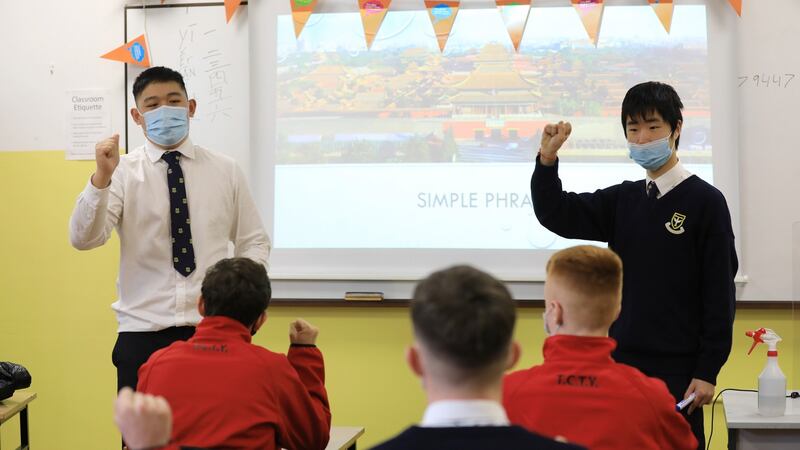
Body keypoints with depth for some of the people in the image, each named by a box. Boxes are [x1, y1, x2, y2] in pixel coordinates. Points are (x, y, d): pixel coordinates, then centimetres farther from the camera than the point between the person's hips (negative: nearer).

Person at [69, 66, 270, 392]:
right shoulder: (123, 172, 1)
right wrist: (101, 178, -25)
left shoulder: (225, 170, 7)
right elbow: (83, 239, -11)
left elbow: (254, 242, 11)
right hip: (143, 331, -1)